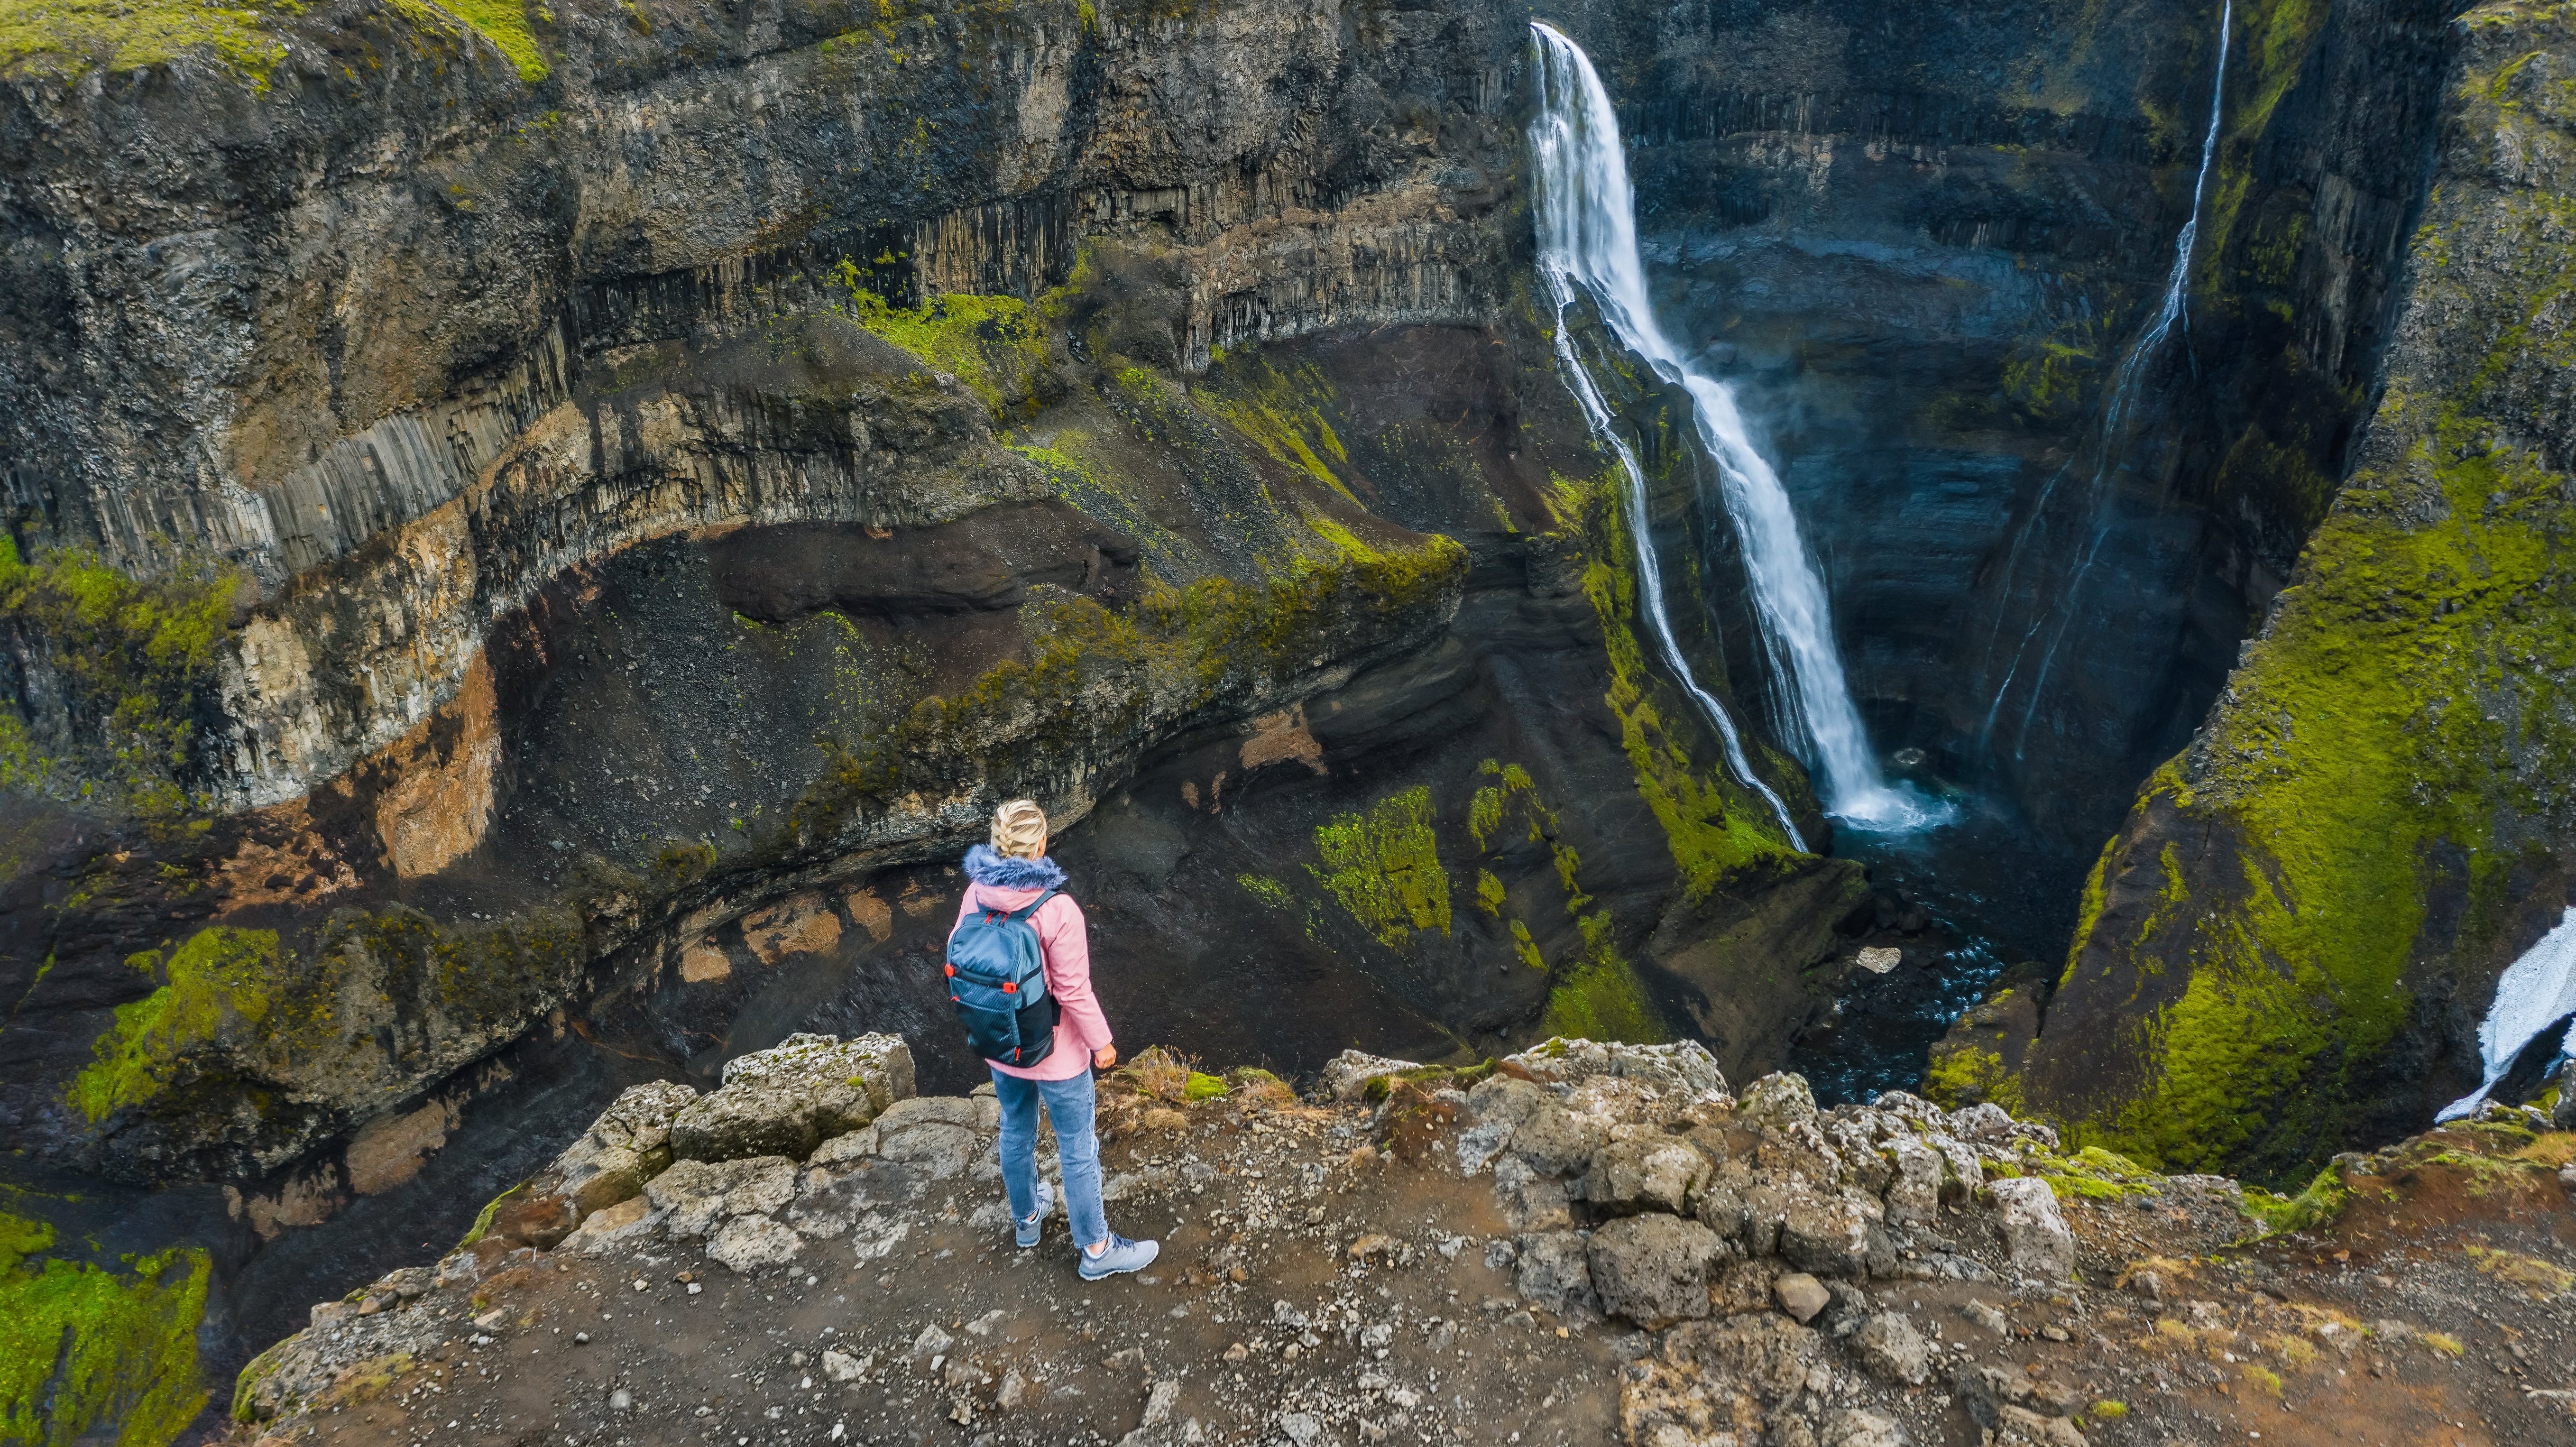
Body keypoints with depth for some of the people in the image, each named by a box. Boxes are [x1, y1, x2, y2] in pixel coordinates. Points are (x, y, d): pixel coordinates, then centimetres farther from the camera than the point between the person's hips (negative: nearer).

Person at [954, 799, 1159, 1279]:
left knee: (1016, 1131, 28)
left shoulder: (976, 895, -15)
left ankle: (1027, 1217, 52)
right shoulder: (1058, 911, -32)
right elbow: (1074, 991, -23)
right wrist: (1101, 1042, -7)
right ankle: (1097, 1249, 30)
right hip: (1054, 1053, -5)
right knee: (1077, 1148, 13)